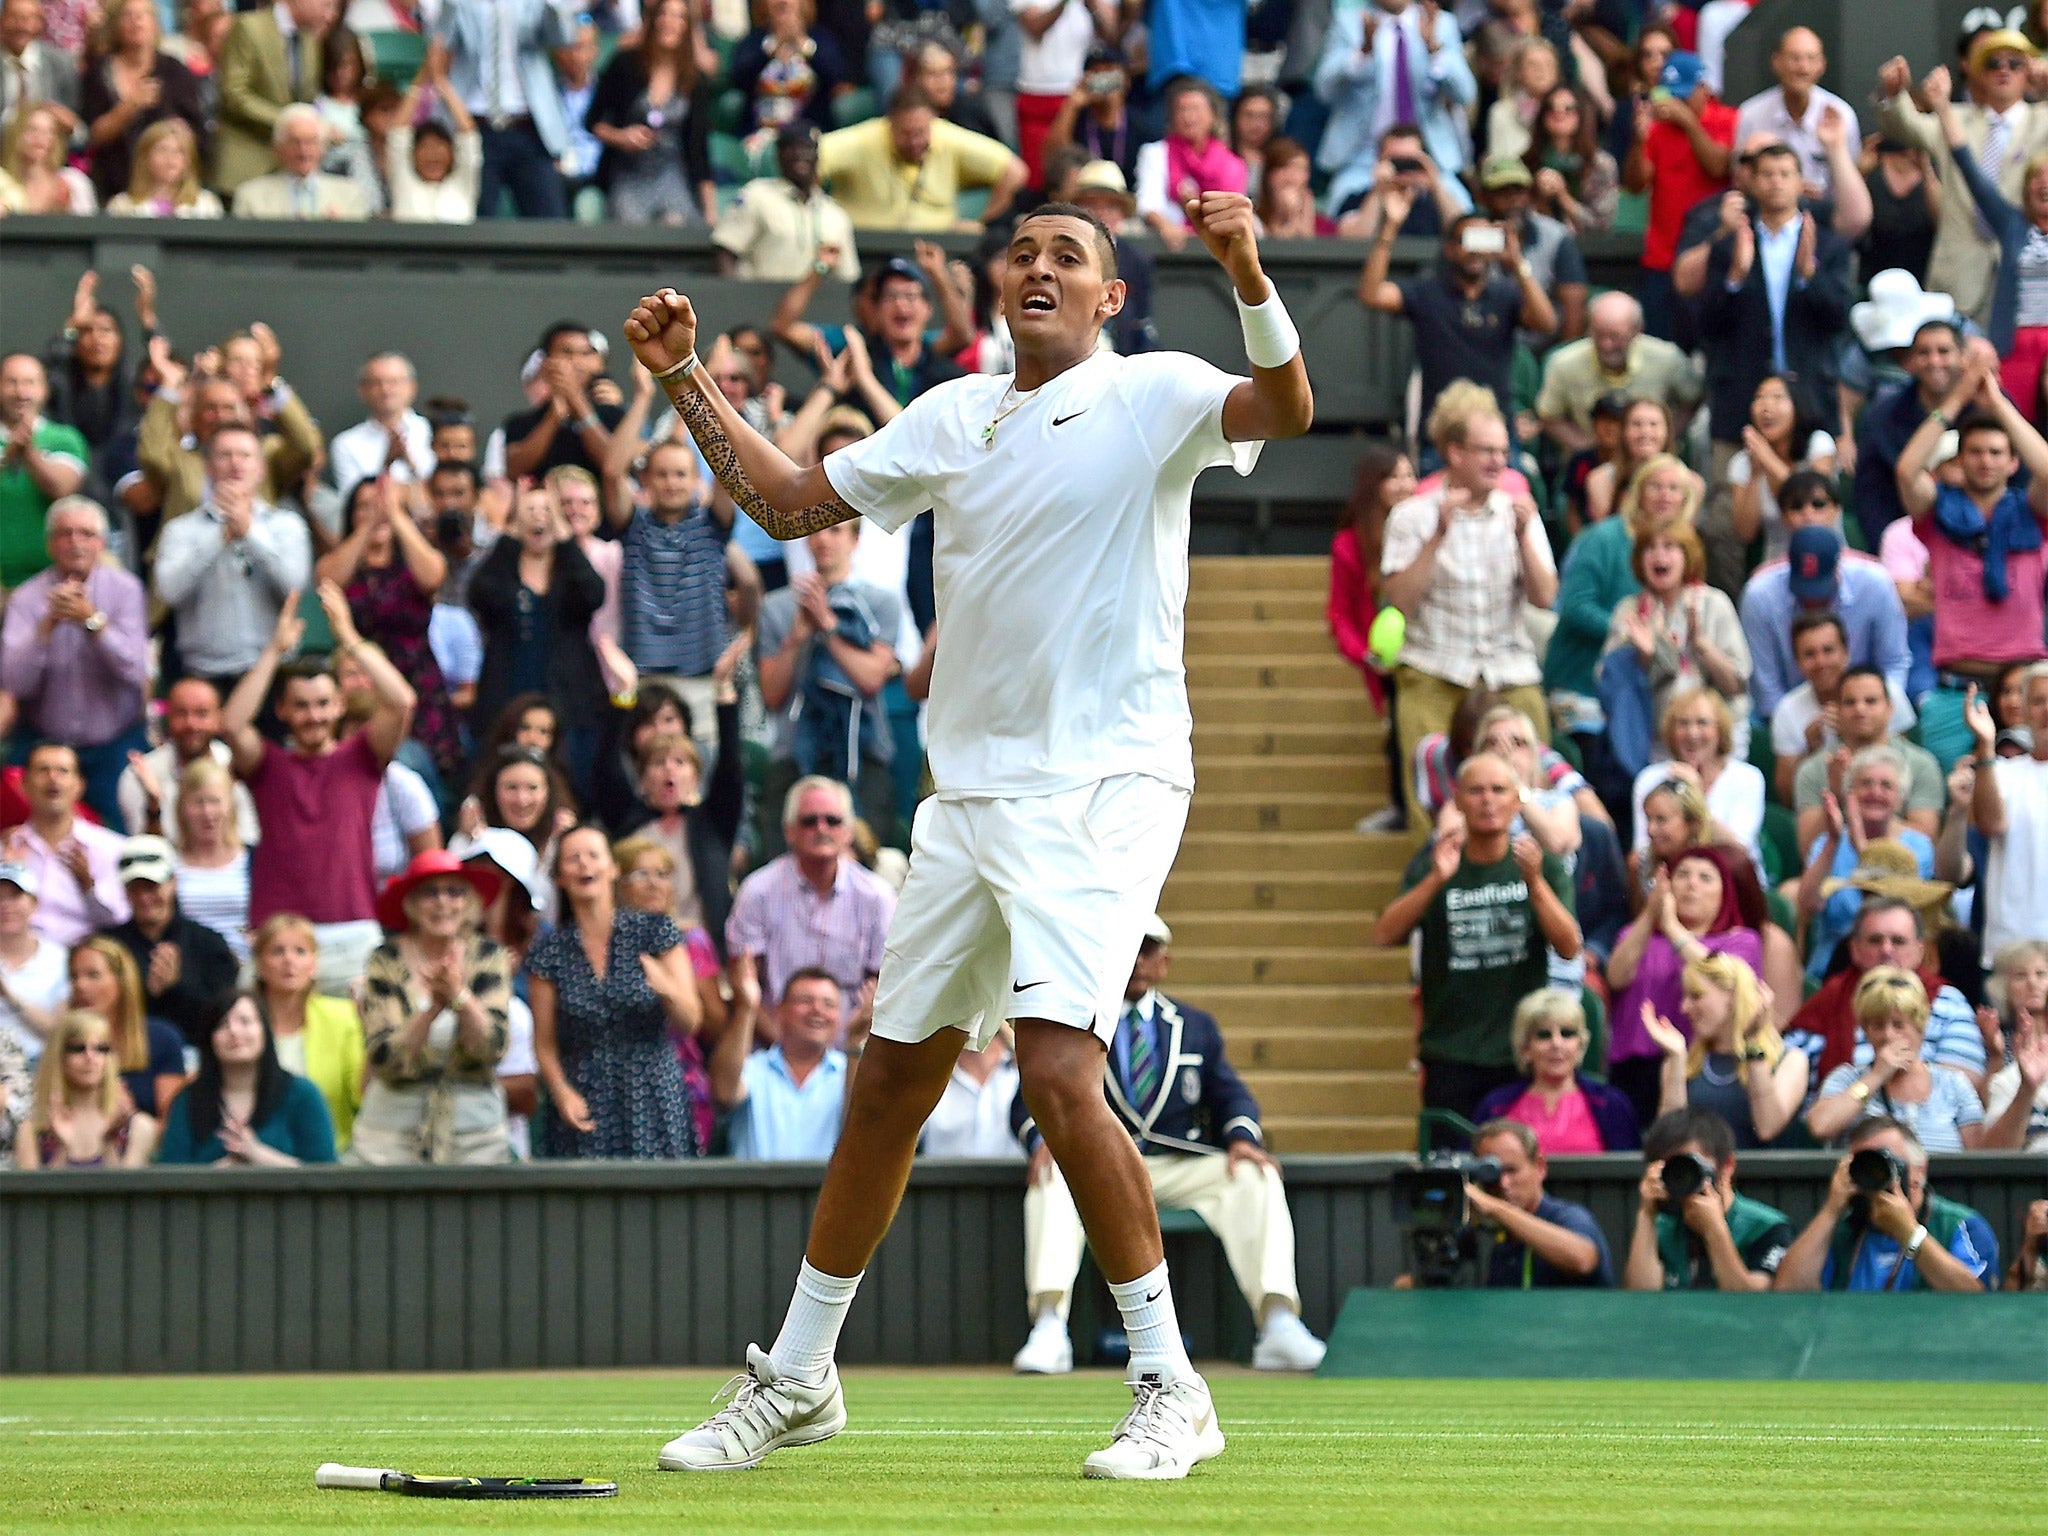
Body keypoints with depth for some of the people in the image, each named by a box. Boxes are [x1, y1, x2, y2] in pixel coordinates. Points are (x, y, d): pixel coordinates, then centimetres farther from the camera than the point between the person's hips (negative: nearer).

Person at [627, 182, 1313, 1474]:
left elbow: (1285, 409, -23)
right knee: (890, 1085, 12)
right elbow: (789, 502, 21)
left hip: (1103, 791, -6)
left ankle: (1171, 1390, -12)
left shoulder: (1154, 397, -3)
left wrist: (1251, 277, -39)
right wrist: (685, 377, 13)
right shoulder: (950, 418, 14)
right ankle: (797, 1379, 25)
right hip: (971, 797, 6)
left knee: (1060, 1073, -22)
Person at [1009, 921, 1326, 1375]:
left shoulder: (1195, 1026, 23)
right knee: (1051, 1176, -35)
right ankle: (1048, 1332, -44)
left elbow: (1231, 1095, 14)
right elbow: (1030, 1100, 3)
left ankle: (1278, 1325, -36)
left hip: (1182, 1165, 2)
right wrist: (1044, 1137, -21)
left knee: (1256, 1177, -26)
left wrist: (1242, 1138, -10)